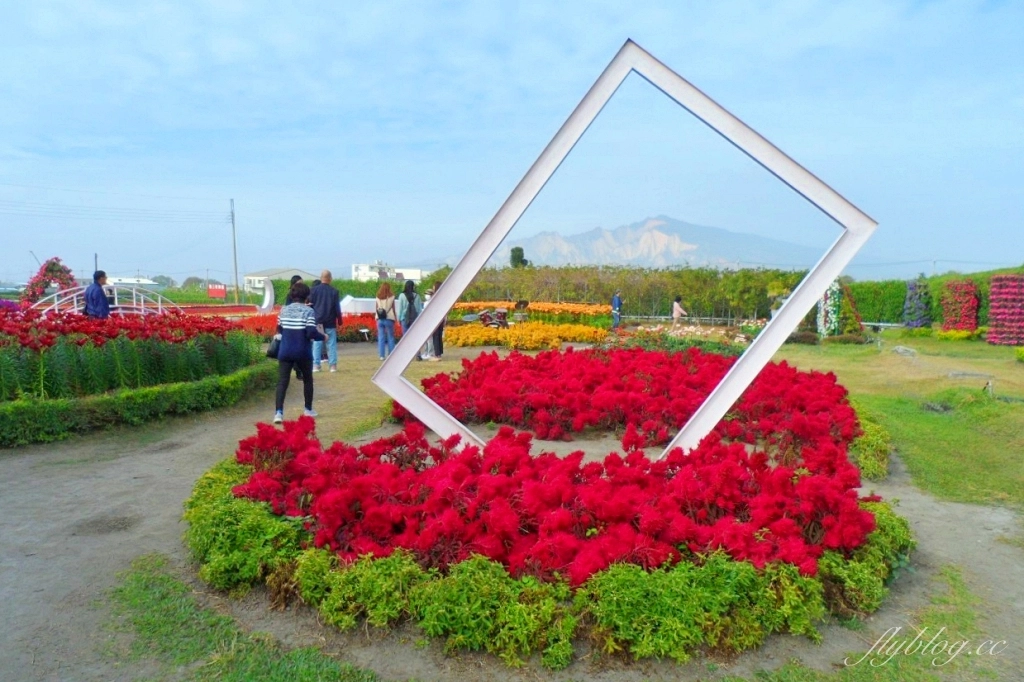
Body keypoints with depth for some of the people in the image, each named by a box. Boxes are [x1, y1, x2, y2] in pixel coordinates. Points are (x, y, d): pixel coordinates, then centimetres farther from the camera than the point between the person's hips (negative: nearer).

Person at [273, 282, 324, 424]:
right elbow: (311, 332, -17)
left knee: (282, 382, -1)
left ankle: (278, 412, -17)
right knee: (307, 380, 18)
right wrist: (322, 337, 1)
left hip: (285, 352, 3)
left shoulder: (284, 310, 5)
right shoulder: (308, 311, -9)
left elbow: (279, 329, 14)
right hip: (303, 352, -2)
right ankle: (308, 410, 25)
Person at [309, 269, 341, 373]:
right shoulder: (334, 291, -4)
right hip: (330, 322, -1)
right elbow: (337, 308, 0)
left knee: (317, 344, 5)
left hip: (317, 321, 1)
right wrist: (339, 320, 11)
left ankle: (316, 365, 3)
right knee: (331, 344, 4)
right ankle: (333, 365, 4)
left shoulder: (314, 290, -2)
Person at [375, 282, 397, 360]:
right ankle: (391, 355, 2)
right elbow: (393, 309, -2)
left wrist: (377, 317, 12)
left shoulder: (378, 297, 4)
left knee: (381, 338, 4)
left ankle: (382, 355, 3)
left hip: (380, 319, 2)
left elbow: (377, 308, 4)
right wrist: (395, 318, 6)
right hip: (389, 318, -2)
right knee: (390, 337, 4)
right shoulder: (391, 297, -3)